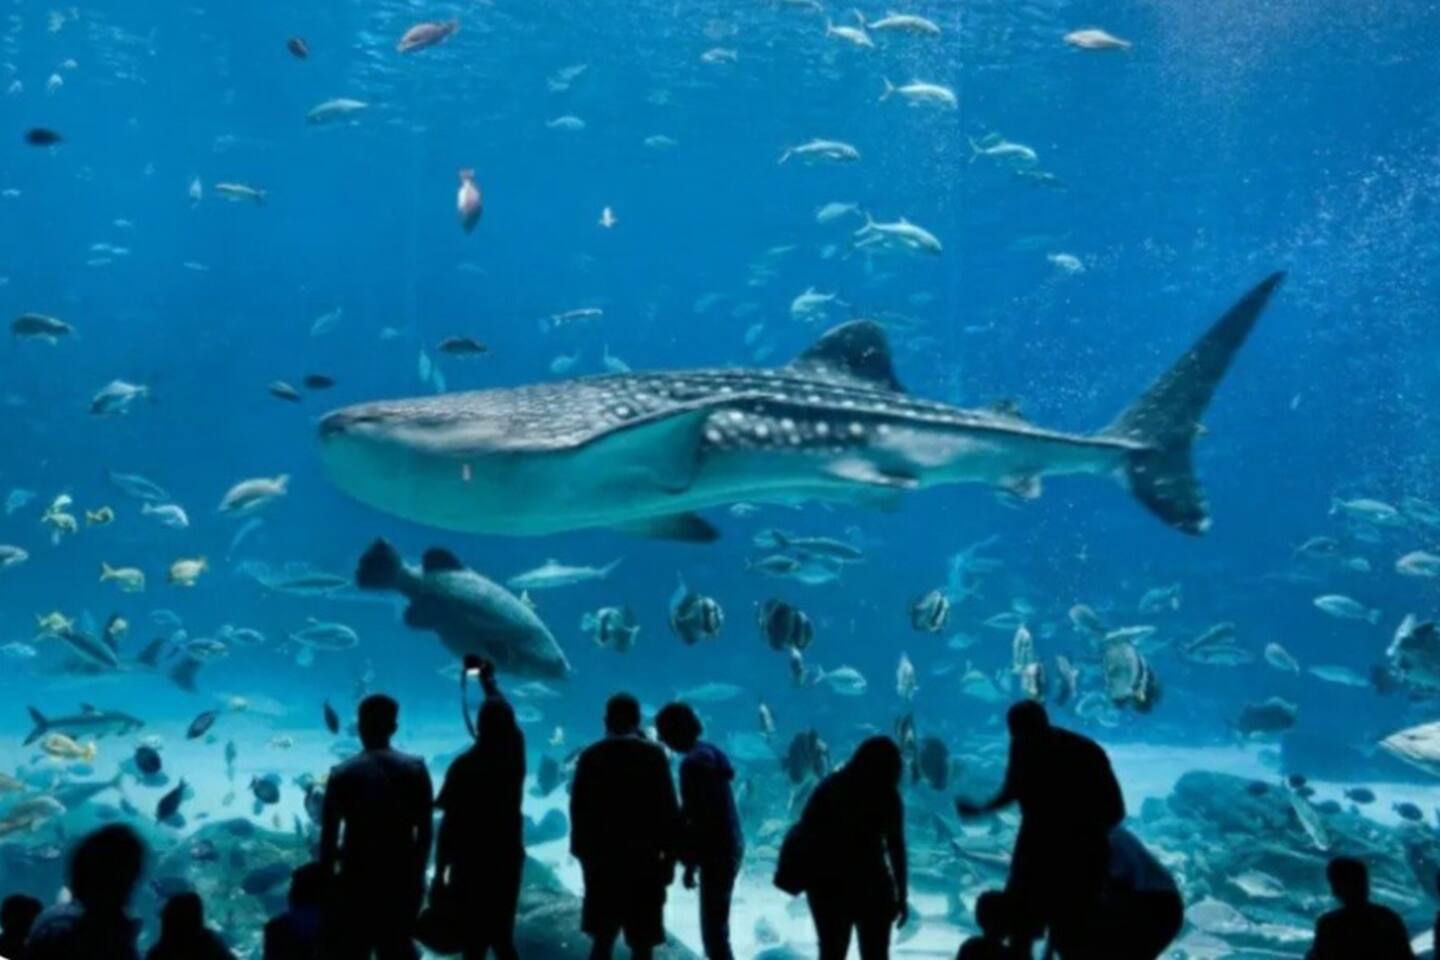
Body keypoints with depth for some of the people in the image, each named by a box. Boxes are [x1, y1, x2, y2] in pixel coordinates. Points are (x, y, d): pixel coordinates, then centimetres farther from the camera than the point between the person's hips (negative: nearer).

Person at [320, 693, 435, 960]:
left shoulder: (343, 774, -8)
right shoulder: (416, 770, -2)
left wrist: (326, 875, 5)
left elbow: (328, 836, -7)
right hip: (402, 878, 2)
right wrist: (418, 874, 12)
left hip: (358, 879, -2)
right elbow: (425, 832, 2)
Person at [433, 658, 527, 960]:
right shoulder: (515, 754, -2)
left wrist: (439, 873, -8)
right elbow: (505, 715, 17)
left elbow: (449, 824, -15)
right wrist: (489, 680, 32)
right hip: (508, 860, 5)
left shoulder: (465, 766, -15)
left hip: (471, 865, -5)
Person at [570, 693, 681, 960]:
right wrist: (670, 855, 0)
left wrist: (583, 852, 13)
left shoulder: (590, 756, 1)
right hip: (642, 859, -3)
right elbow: (668, 808, -8)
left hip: (601, 859, 3)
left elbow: (577, 808, 3)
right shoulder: (652, 755, -7)